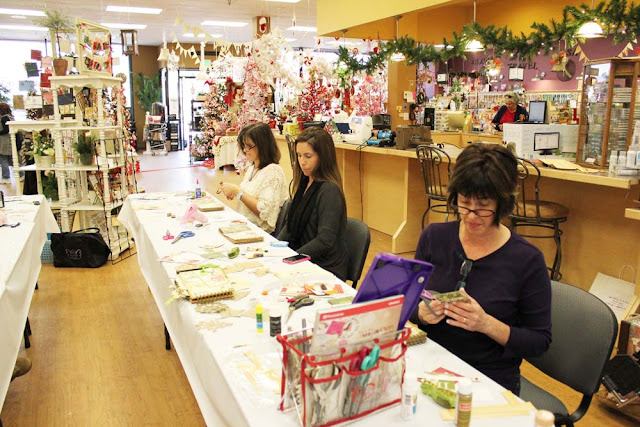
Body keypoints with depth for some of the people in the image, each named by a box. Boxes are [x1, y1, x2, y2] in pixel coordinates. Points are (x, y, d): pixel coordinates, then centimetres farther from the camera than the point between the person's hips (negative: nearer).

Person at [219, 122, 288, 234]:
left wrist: (238, 192, -17)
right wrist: (233, 192, 6)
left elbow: (264, 211, -21)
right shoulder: (251, 167, 13)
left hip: (262, 232, -8)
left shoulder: (273, 171, -14)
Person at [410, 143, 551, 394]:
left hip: (490, 383, -3)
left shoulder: (527, 260, -9)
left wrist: (487, 324, -20)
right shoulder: (433, 237, 1)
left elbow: (540, 341, -4)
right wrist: (421, 312, -14)